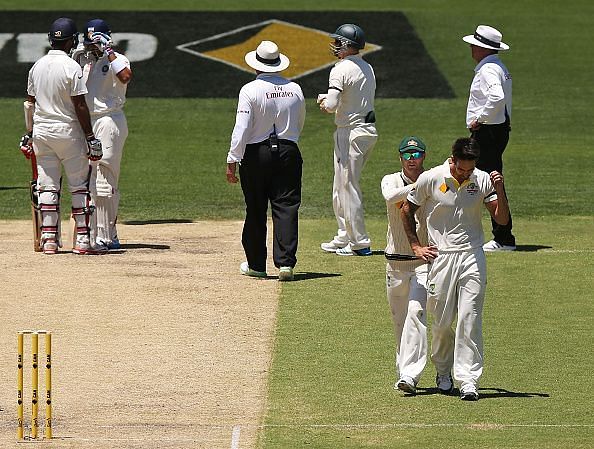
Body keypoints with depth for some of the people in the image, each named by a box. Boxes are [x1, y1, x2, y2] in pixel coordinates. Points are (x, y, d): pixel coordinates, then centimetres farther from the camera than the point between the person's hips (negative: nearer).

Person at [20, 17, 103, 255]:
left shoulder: (36, 66, 6)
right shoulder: (71, 67, -13)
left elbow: (30, 103, 11)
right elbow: (80, 106, -14)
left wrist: (29, 135, 18)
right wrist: (90, 137, -10)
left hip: (41, 132, 5)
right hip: (68, 132, -5)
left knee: (47, 187, 8)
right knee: (80, 186, 1)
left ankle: (49, 238, 5)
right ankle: (83, 240, -2)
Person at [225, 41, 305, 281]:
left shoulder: (250, 90, -10)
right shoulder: (295, 89, 2)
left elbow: (241, 129, -14)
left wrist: (232, 161, -11)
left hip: (256, 155, -3)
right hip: (289, 153, 3)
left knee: (255, 211, 8)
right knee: (286, 209, 1)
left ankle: (256, 264, 15)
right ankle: (285, 263, -9)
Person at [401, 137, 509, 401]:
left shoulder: (483, 180, -1)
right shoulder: (430, 179, -5)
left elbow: (502, 220, 1)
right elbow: (407, 210, 9)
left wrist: (499, 192, -14)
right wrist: (416, 246, 6)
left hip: (473, 257, 0)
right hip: (441, 257, 0)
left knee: (470, 319, -8)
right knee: (442, 321, 5)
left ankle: (468, 380, -9)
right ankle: (443, 371, 27)